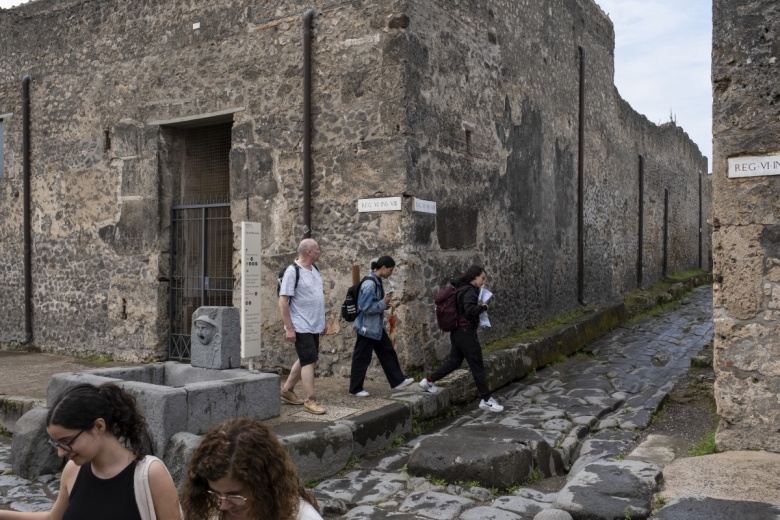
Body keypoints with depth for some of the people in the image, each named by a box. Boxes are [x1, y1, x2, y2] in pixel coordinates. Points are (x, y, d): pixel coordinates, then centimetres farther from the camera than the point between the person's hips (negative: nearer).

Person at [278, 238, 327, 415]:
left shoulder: (315, 269, 10)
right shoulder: (293, 271, -15)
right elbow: (283, 302, -17)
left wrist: (323, 321, 18)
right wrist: (289, 328, -20)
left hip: (314, 326, 9)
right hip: (301, 326, -9)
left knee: (305, 359, 16)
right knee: (309, 360, -7)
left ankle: (287, 390, 30)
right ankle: (310, 400, 1)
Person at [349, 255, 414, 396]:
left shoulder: (378, 281, 6)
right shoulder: (369, 284, -23)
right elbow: (366, 307, -26)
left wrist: (386, 304, 1)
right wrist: (383, 303, -18)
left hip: (377, 326, 10)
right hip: (367, 327, -10)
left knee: (388, 352, 15)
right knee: (362, 358, 2)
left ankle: (397, 381, 25)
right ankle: (355, 388, 14)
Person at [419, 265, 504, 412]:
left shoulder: (460, 289, 11)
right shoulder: (470, 291, -17)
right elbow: (470, 309, -33)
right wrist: (483, 307, -16)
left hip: (457, 331, 9)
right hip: (466, 332, -9)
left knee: (454, 361, 20)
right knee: (477, 366, -1)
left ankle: (429, 381, 22)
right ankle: (486, 400, 7)